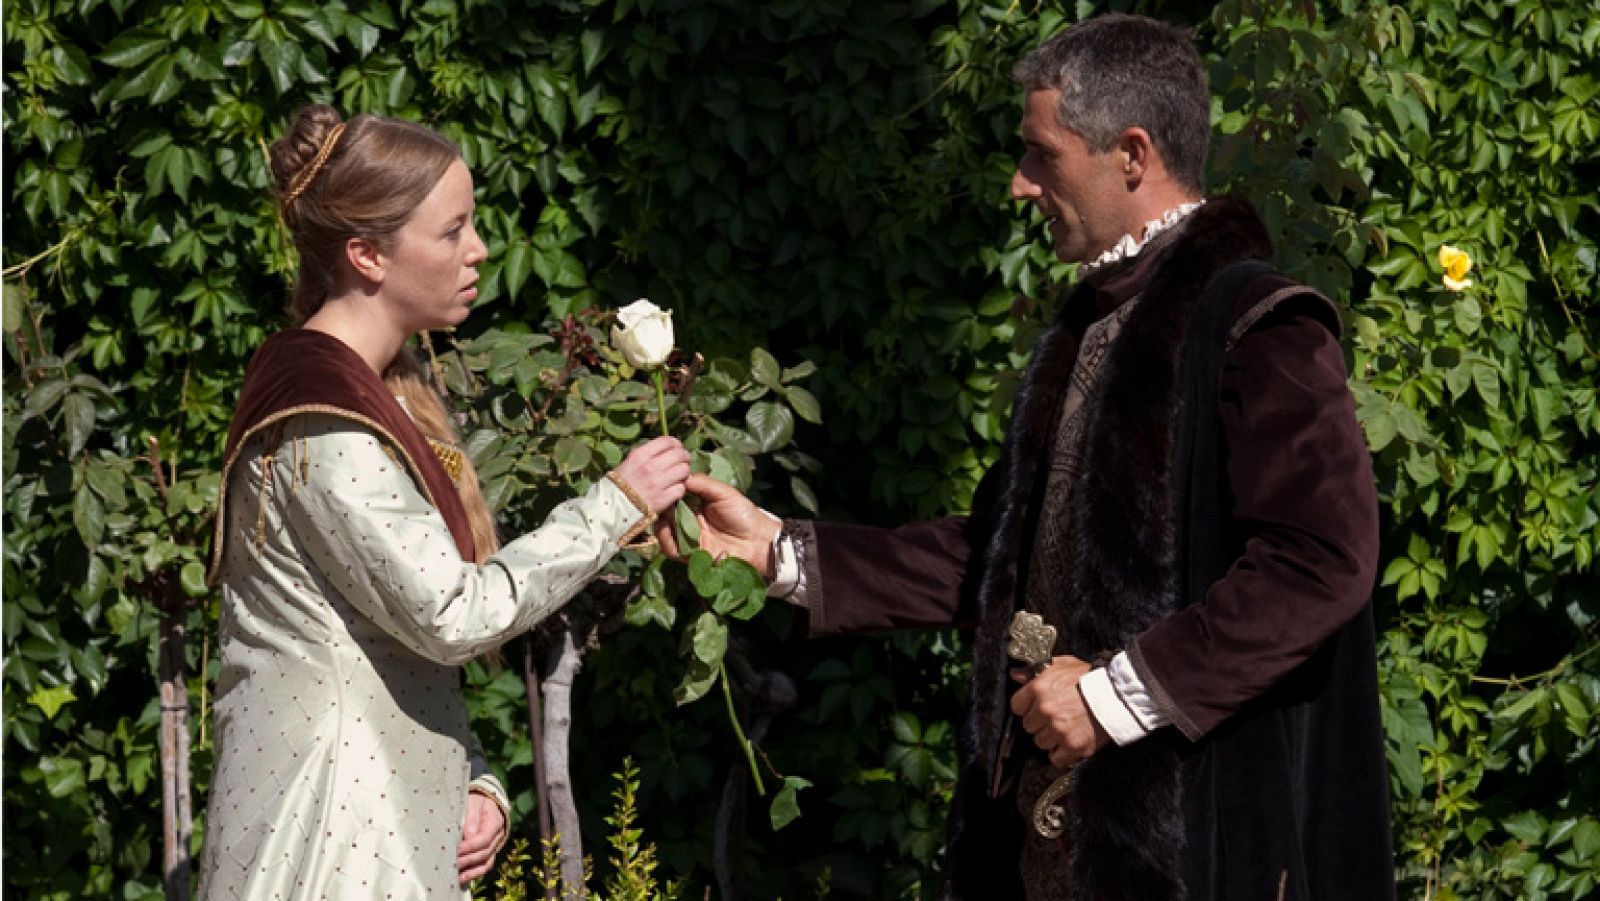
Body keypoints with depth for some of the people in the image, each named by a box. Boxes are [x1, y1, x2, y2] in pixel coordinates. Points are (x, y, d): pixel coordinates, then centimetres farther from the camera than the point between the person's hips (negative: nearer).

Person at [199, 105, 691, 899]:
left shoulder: (383, 392, 14)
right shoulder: (325, 429, -16)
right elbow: (451, 615, -20)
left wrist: (473, 779, 6)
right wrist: (614, 506, -12)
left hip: (394, 794, 9)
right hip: (331, 813, -9)